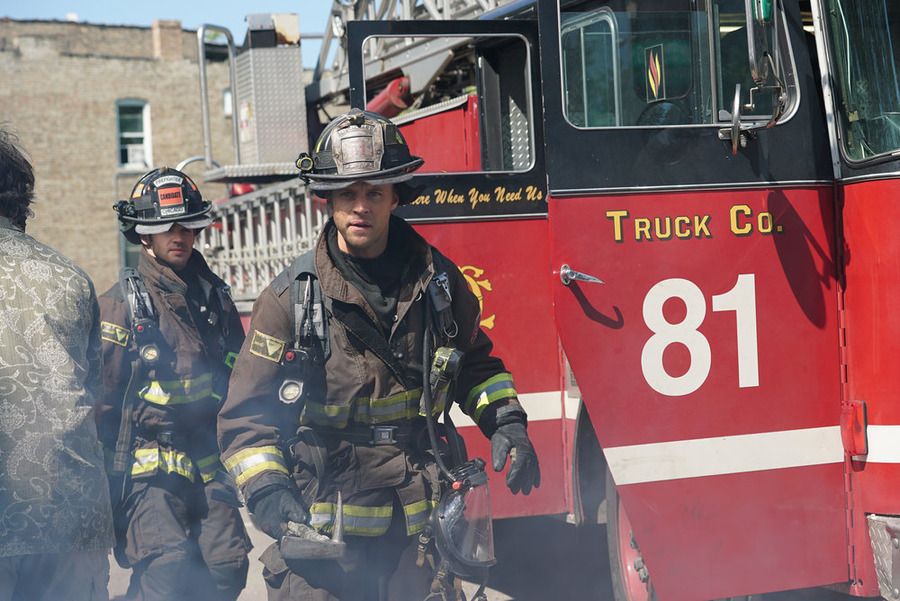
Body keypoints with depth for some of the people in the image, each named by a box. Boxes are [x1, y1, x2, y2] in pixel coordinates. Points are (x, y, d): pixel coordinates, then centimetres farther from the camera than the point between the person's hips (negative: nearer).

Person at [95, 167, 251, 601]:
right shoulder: (121, 304, -4)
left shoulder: (214, 296, 12)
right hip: (148, 464, -5)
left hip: (208, 464, 5)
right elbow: (101, 397, -5)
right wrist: (106, 477, -6)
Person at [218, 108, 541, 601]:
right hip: (321, 527, -3)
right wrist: (268, 493, -16)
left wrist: (505, 421, 6)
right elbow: (246, 417, -2)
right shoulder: (291, 297, -5)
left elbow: (474, 362, 22)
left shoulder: (435, 279, 4)